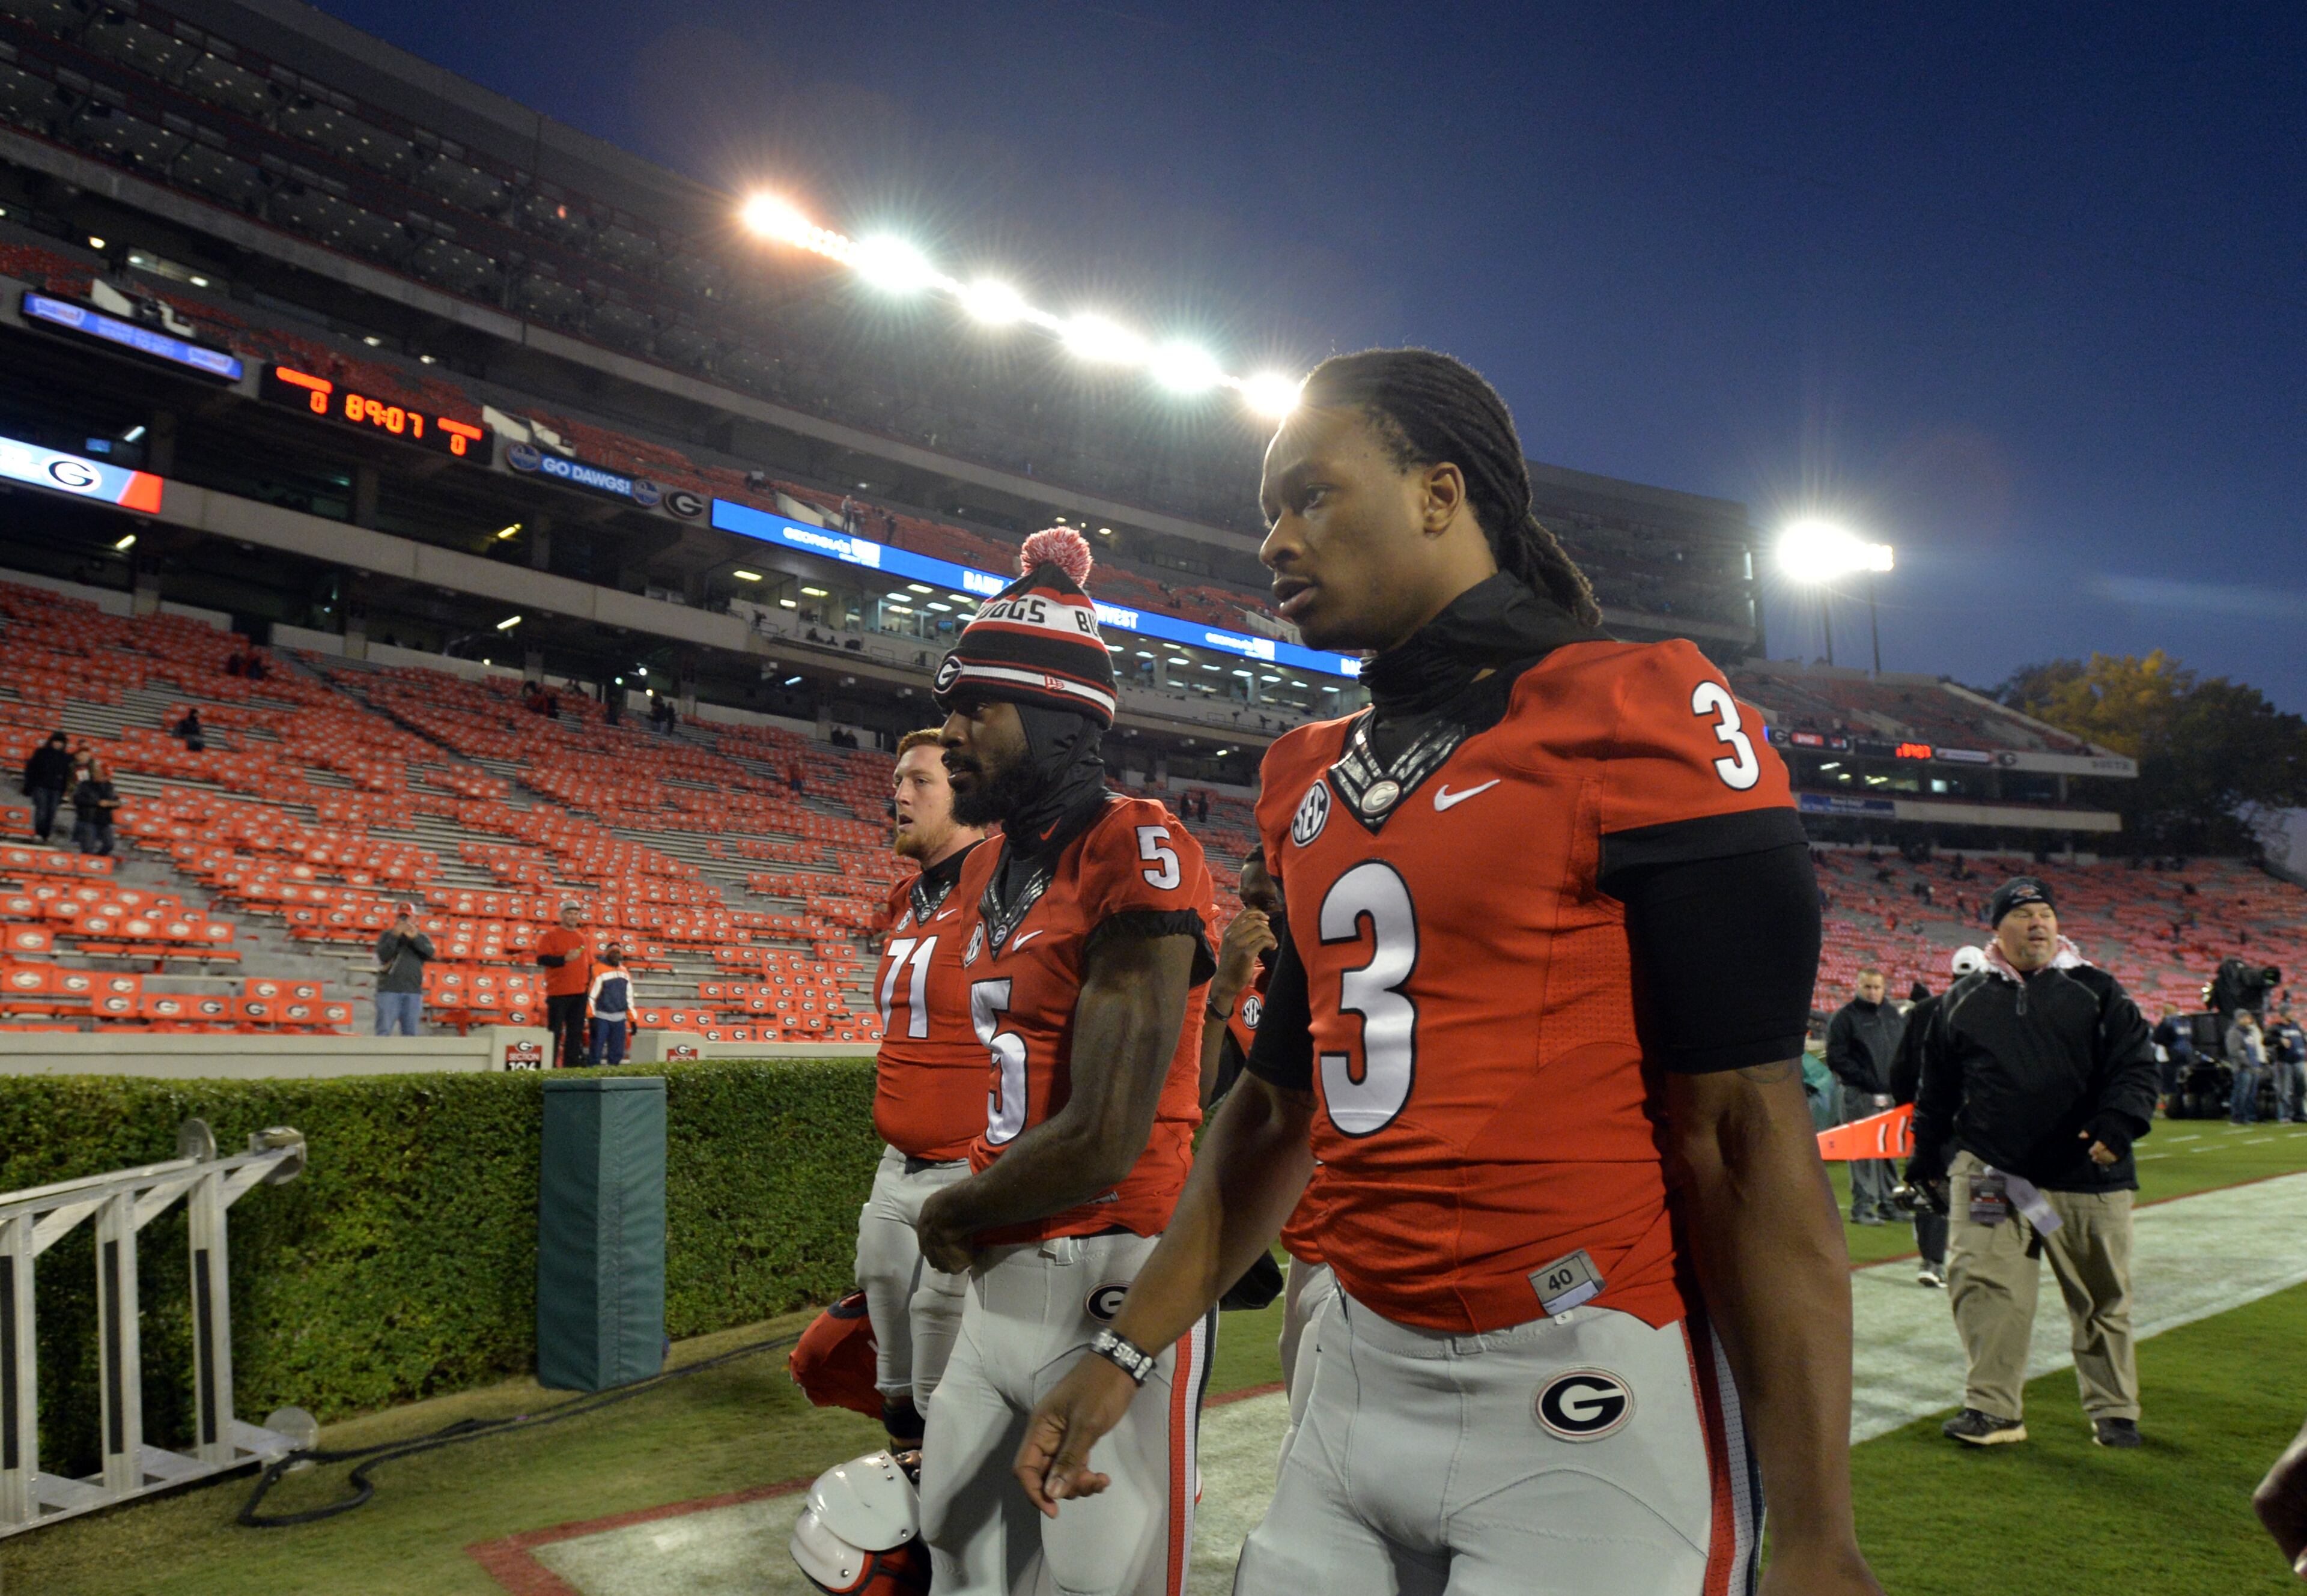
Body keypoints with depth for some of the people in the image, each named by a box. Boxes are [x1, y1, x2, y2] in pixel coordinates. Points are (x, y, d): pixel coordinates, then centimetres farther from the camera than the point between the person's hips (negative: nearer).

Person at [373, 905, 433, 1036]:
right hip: (389, 990, -2)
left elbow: (430, 954, -6)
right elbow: (383, 956, -7)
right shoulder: (387, 935, 9)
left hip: (413, 992, 2)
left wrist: (415, 938, -19)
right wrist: (395, 936, -15)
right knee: (384, 1031, -7)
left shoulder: (421, 938, 13)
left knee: (411, 1032, 3)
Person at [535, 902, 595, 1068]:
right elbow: (542, 959, -9)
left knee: (576, 1031, 6)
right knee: (554, 1031, -4)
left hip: (580, 993, 5)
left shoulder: (584, 939, 17)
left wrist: (588, 984, 9)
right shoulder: (550, 936, 0)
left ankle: (572, 1065, 10)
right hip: (558, 992, -5)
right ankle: (550, 1066, -1)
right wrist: (565, 959, -19)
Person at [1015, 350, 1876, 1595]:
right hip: (1364, 1380, 7)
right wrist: (1126, 1349, 15)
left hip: (1591, 1394, -6)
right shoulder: (1313, 782, 10)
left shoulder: (1640, 719, -11)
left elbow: (1743, 1131, -15)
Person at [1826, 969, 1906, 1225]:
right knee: (1863, 1153, -7)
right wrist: (1869, 1082, -14)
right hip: (1860, 1097, -6)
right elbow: (1837, 1059, -7)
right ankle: (1862, 1206, -3)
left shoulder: (1895, 1016, 17)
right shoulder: (1844, 1018, -2)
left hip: (1892, 1096, 6)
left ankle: (1889, 1202, 20)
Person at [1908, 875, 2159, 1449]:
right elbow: (1936, 1088, 17)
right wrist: (1927, 1156, 17)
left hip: (2086, 1175, 0)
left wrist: (2117, 1122, -19)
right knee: (1984, 1284, -7)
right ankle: (1993, 1408, 3)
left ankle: (2114, 1410, 26)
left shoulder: (2097, 992, 7)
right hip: (1988, 1173, 0)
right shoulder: (1965, 1000, 10)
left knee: (2102, 1296, 10)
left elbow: (2135, 1066, -1)